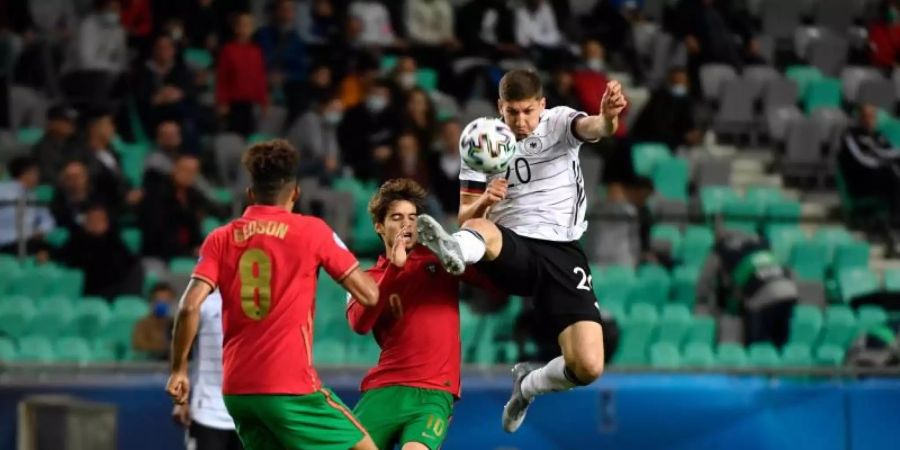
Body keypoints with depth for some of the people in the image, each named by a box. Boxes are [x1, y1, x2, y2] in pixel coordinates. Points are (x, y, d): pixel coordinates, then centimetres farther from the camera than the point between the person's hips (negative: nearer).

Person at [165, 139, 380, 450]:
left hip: (236, 389, 5)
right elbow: (369, 295, 1)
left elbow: (189, 307, -3)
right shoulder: (311, 231, 1)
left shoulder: (221, 239, 9)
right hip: (290, 386, -5)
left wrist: (179, 369, 6)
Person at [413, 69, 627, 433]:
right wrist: (484, 202, -16)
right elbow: (464, 218, 9)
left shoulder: (560, 123, 4)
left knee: (588, 367, -15)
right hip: (510, 251, 0)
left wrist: (608, 117, -46)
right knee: (478, 230, -37)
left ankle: (528, 385, 18)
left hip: (562, 254, 0)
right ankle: (453, 252, -76)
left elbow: (594, 128, -20)